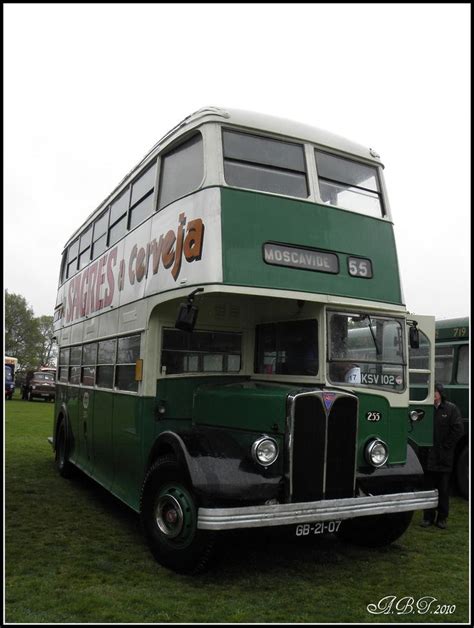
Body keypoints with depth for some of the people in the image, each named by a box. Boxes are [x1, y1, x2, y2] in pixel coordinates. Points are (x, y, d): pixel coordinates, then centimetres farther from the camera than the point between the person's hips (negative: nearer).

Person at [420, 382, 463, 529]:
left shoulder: (451, 409, -2)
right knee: (429, 487, 9)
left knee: (443, 489, 8)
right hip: (429, 456, 1)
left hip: (444, 457, -1)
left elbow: (458, 429, -6)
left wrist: (446, 446, -7)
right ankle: (428, 517, 19)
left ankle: (442, 518, 19)